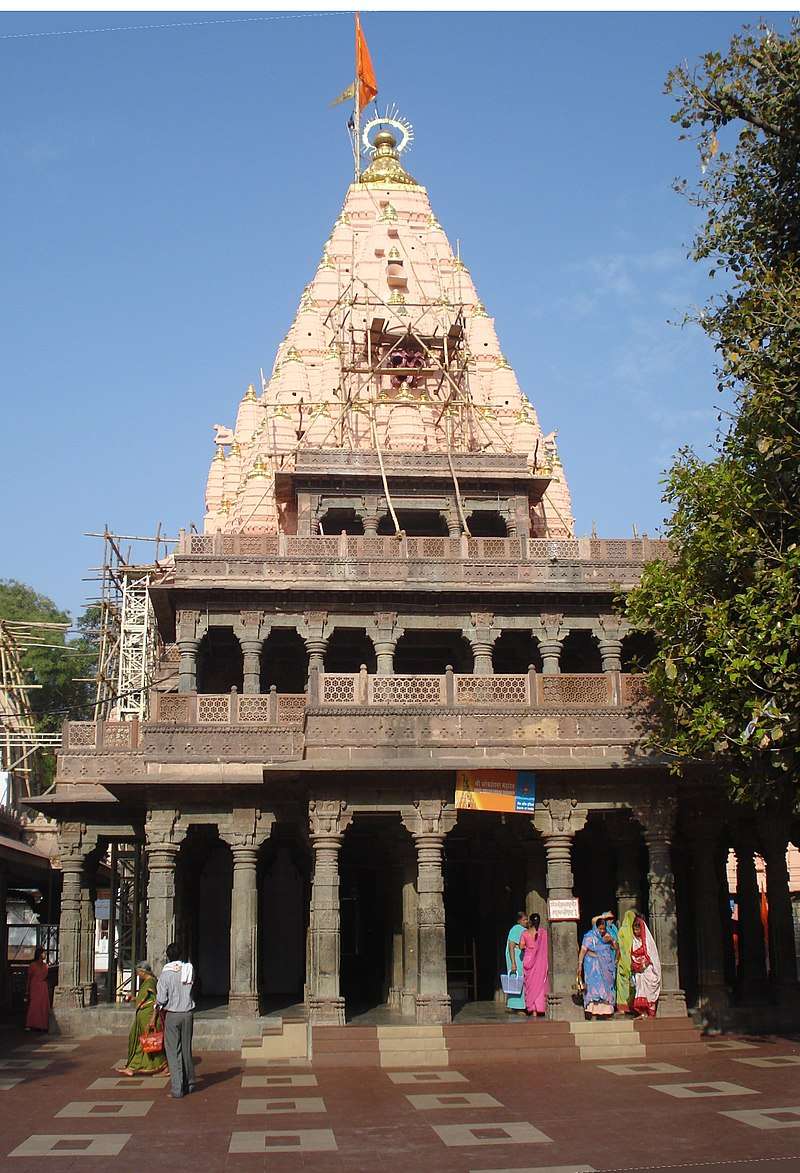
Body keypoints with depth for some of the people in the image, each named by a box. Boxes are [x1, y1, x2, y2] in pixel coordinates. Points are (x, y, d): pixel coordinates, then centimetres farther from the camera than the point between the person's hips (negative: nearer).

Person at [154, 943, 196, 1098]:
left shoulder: (166, 974, -11)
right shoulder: (189, 970, -1)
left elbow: (161, 999, -11)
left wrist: (154, 1016, 4)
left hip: (172, 1015, -4)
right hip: (188, 1013, 4)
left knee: (173, 1052, 0)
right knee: (186, 1049, 16)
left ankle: (177, 1089, -4)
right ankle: (189, 1083, 26)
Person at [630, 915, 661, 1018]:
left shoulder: (647, 939, -1)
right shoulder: (633, 941, 11)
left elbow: (652, 954, -3)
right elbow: (632, 955, 12)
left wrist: (644, 965, -10)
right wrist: (635, 966, -2)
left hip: (648, 968, -4)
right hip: (638, 970, 4)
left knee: (647, 989, -12)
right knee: (640, 989, -5)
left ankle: (650, 1013, -12)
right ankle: (643, 1013, -8)